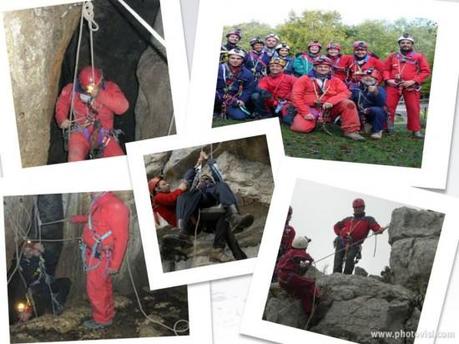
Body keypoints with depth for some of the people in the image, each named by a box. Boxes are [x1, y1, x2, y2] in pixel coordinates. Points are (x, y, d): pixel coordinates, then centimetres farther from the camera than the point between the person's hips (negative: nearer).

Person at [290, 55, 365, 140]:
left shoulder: (335, 81, 10)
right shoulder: (304, 79, 3)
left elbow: (345, 93, -4)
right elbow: (296, 96, -5)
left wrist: (331, 101, -22)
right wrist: (305, 113, -16)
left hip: (329, 109, 2)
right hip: (310, 109, -1)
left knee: (348, 103, -21)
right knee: (302, 127, -29)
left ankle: (350, 130, -15)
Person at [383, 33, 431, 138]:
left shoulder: (419, 57, 6)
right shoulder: (393, 56, 14)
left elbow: (426, 71, 0)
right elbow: (385, 69, 15)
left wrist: (413, 81, -11)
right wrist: (388, 79, -6)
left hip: (411, 87, -2)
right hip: (393, 86, 2)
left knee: (413, 109, -2)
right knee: (388, 106, 0)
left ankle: (416, 130, 6)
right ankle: (387, 127, 12)